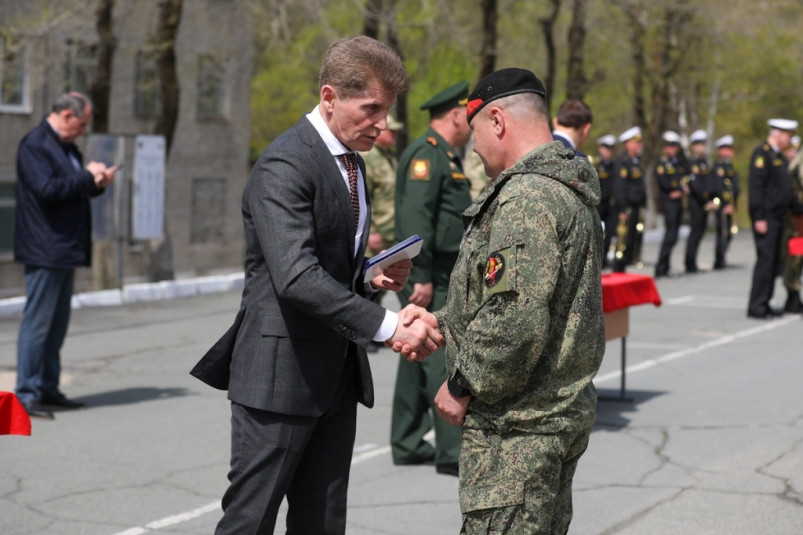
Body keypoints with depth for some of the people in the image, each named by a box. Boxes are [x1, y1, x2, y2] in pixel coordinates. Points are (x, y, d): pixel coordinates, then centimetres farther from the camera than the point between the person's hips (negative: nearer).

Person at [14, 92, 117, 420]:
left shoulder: (67, 148, 19)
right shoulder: (34, 145, -11)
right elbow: (46, 188, -22)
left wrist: (97, 183, 4)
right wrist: (87, 177, -15)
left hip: (65, 251, 10)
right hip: (44, 250, -10)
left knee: (57, 324, 12)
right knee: (37, 323, -7)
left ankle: (48, 389, 18)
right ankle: (26, 395, -3)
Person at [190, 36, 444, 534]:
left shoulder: (351, 163, 14)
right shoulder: (285, 166, -17)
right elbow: (296, 277, -29)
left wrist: (374, 277, 3)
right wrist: (388, 325, -33)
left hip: (338, 375, 9)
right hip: (281, 372, -9)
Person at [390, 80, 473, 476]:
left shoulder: (445, 157, 19)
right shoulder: (426, 154, -14)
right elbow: (415, 217, -23)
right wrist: (422, 278, -26)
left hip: (442, 276, 11)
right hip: (429, 277, -11)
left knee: (418, 359, 13)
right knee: (443, 359, -9)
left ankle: (408, 445, 20)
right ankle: (453, 453, -7)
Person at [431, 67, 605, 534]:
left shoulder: (527, 198, -20)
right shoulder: (571, 190, 15)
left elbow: (514, 320, -27)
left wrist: (462, 386, -15)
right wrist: (439, 324, 17)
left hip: (519, 426, -11)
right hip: (564, 411, 11)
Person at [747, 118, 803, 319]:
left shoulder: (780, 157, 19)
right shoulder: (762, 153, -11)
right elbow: (755, 187, -17)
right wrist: (759, 218, -21)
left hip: (777, 218, 10)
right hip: (766, 218, -10)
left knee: (774, 262, 9)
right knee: (765, 259, -11)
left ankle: (764, 304, 14)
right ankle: (755, 306, -8)